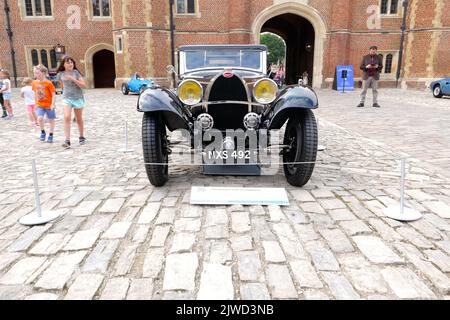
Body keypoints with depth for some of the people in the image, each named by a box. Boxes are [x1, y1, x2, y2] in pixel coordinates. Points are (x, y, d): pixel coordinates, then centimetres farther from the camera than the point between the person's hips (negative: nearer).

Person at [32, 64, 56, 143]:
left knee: (51, 120, 7)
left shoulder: (48, 83, -13)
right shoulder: (35, 83, 3)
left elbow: (53, 95, -12)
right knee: (40, 118, -15)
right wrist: (36, 104, 16)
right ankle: (42, 132, 9)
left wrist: (53, 104, -21)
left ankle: (51, 135, 23)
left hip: (49, 105, -3)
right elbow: (35, 94, 14)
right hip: (39, 105, 3)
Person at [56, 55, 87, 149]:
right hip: (66, 98, 1)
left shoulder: (76, 72, -5)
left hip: (78, 98, -1)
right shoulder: (60, 74, 2)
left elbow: (84, 86, -12)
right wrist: (66, 91, 15)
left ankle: (81, 137, 29)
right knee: (67, 117, -17)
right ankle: (67, 140, -19)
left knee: (79, 119, 11)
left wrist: (73, 79, -21)